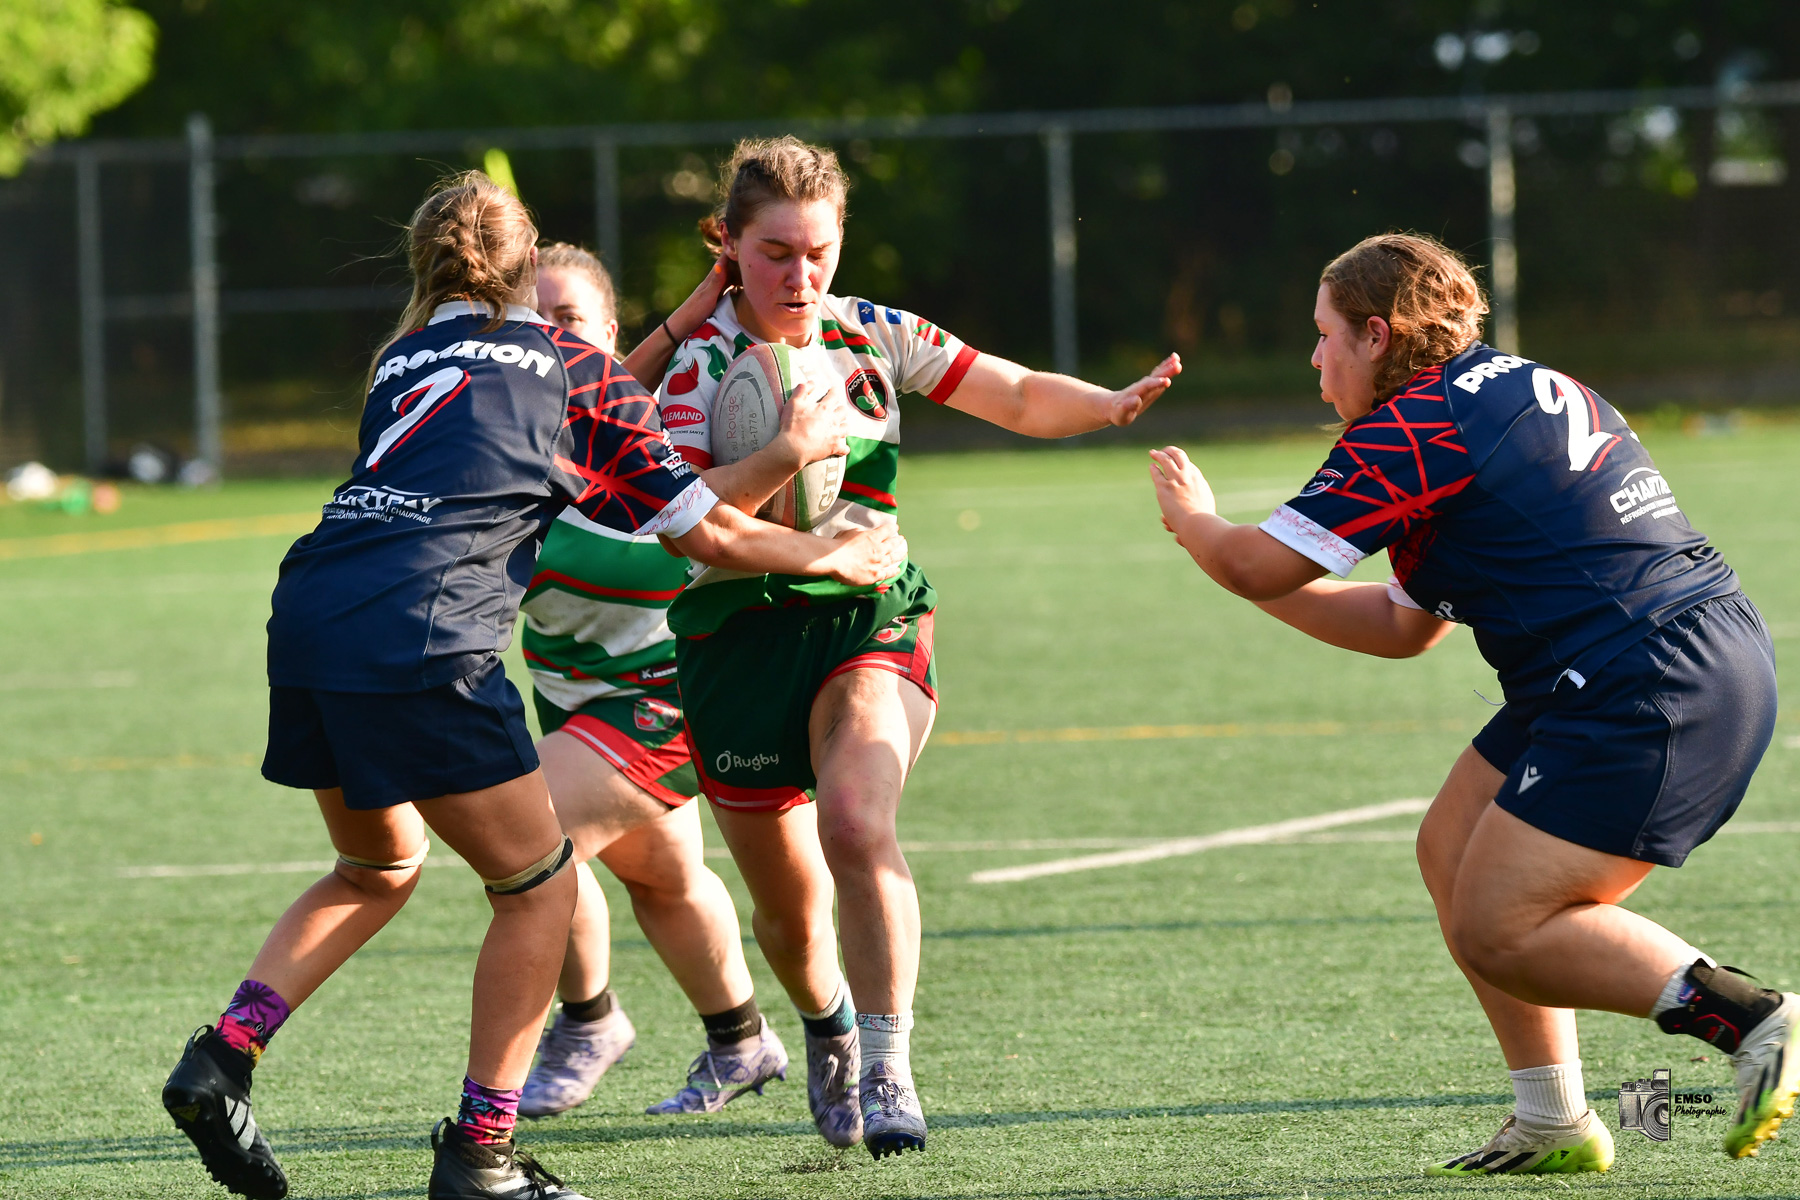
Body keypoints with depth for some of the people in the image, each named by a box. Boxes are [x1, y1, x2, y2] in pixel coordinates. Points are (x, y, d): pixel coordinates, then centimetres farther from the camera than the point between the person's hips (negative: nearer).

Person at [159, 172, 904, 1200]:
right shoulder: (575, 367, 12)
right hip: (420, 641, -6)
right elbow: (706, 531, 13)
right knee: (538, 883, 9)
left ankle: (221, 1057, 11)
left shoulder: (404, 362, 26)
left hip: (308, 615, 6)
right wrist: (841, 557, 30)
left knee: (379, 866, 27)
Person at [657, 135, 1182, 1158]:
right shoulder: (700, 362, -8)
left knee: (857, 824, -28)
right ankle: (828, 1026, 43)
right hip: (738, 638, -1)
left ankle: (887, 1070, -22)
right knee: (789, 907, 8)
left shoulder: (874, 337, 2)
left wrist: (1114, 403, -13)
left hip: (867, 618, 1)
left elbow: (1021, 398, 5)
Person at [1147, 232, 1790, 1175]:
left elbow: (1255, 566, -4)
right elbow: (1405, 626, 28)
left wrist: (1192, 518, 19)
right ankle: (1552, 1128, 16)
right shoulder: (1516, 387, 23)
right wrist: (1231, 559, 28)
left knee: (1497, 930, -10)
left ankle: (1749, 1019, -15)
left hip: (1647, 690, -10)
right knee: (1453, 855, 15)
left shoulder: (1410, 432, -9)